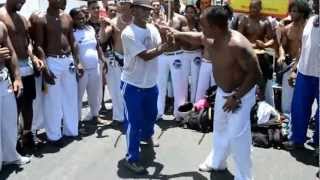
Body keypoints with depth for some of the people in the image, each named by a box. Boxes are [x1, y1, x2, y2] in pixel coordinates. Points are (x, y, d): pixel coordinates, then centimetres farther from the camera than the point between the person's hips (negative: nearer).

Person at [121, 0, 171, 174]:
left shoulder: (153, 29, 2)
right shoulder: (128, 33, -19)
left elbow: (160, 48, -7)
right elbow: (145, 56, -24)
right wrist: (164, 47, -23)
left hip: (150, 83, 7)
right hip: (133, 85, -7)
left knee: (150, 114, 25)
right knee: (134, 121, -1)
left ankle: (147, 136, 54)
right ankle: (131, 159, 11)